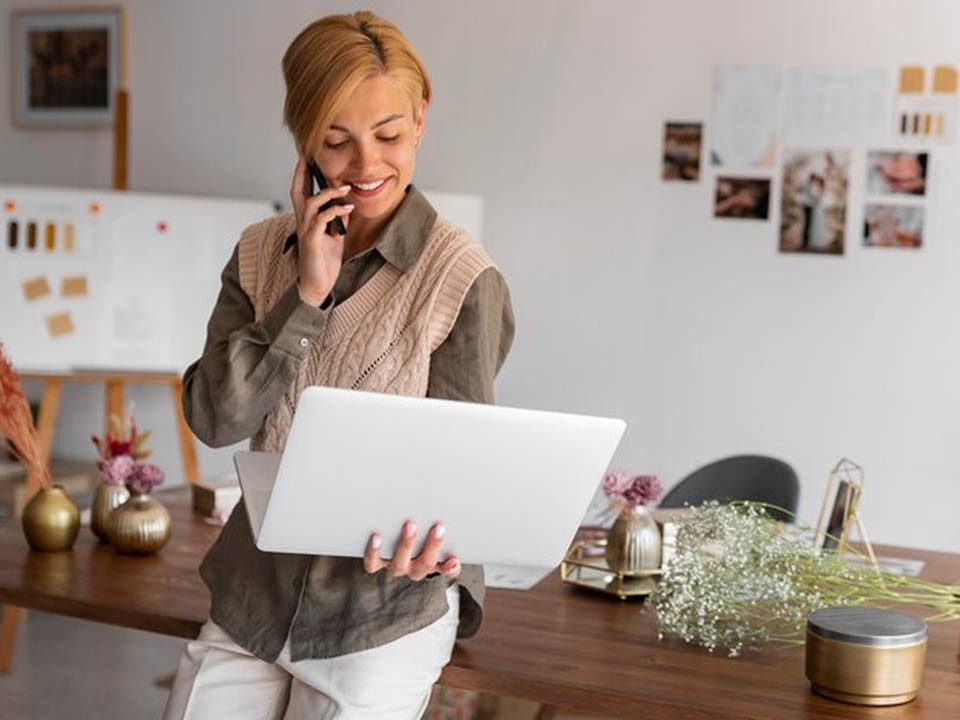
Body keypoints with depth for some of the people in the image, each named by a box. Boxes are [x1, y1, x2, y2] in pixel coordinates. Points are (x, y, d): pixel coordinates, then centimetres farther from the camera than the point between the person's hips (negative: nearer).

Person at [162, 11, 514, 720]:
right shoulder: (261, 253, 2)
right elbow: (214, 419, -7)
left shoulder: (465, 279, -13)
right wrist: (307, 295, -16)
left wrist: (413, 541, -30)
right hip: (252, 596, 4)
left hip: (386, 615, -4)